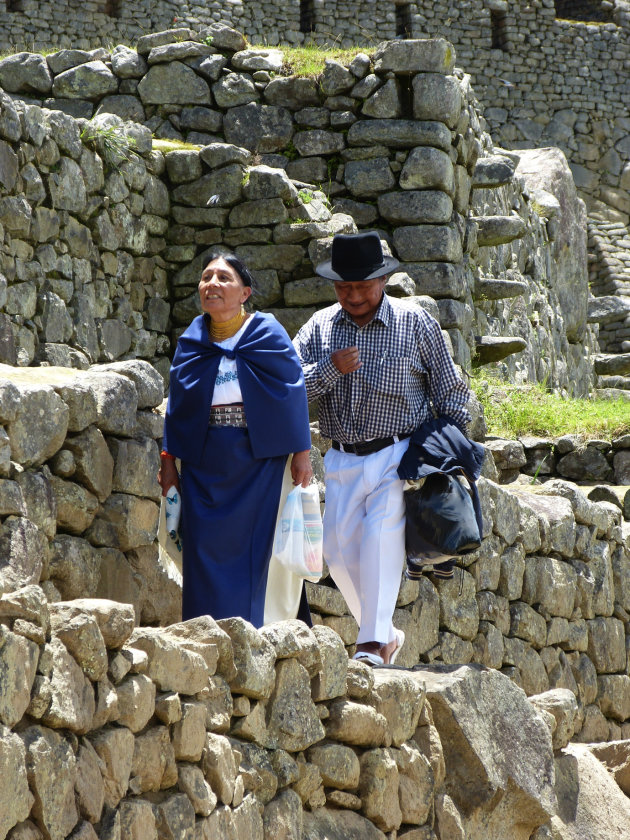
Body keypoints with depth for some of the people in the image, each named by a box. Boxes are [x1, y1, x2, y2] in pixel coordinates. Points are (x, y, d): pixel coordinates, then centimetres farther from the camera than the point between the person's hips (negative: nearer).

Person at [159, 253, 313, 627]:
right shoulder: (192, 341, 10)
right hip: (203, 465, 3)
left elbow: (294, 391, -1)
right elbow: (177, 404, 14)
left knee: (253, 549, -3)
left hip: (257, 460, -3)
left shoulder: (268, 334, 0)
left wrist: (302, 452, -6)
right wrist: (168, 459, 8)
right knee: (203, 551, -2)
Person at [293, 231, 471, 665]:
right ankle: (387, 633, 21)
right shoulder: (320, 327, 6)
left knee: (381, 536, -19)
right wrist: (331, 369, -19)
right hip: (343, 461, 4)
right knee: (340, 550, 3)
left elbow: (449, 391, 6)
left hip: (399, 456, -4)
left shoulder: (416, 324, 0)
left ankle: (373, 645, -19)